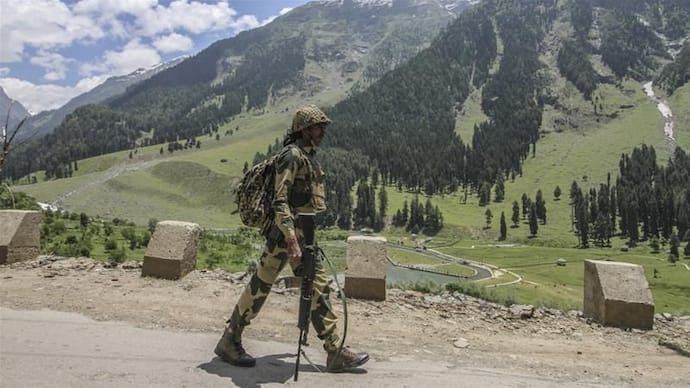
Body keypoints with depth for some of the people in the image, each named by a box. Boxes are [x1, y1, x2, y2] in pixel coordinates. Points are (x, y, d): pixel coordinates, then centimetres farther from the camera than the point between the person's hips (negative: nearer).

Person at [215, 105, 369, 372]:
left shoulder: (308, 155, 15)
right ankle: (229, 342, 19)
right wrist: (291, 240, -28)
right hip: (286, 233, -10)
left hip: (303, 235, 10)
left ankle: (335, 352, 16)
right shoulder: (292, 154, -14)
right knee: (260, 286, 2)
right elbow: (280, 200, -22)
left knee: (318, 286, 9)